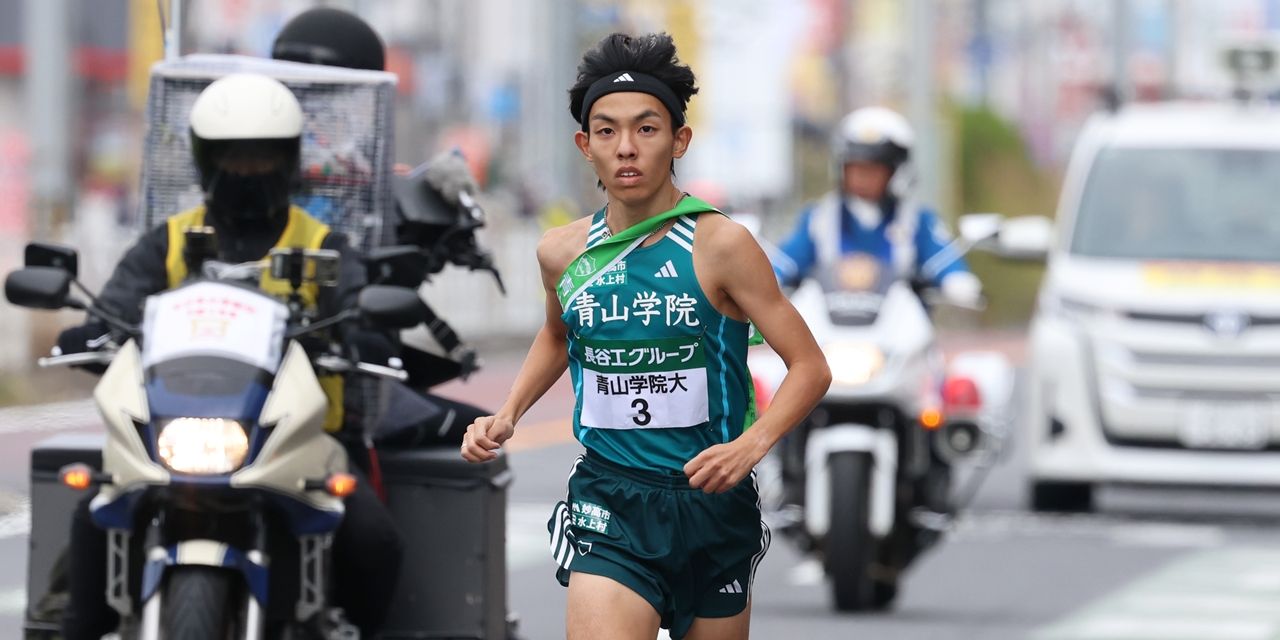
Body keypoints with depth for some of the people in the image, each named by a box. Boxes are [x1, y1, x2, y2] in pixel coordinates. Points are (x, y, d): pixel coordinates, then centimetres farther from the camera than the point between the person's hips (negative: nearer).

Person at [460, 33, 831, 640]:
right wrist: (507, 416, 12)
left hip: (711, 500, -1)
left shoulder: (719, 245, -11)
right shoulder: (562, 250, 2)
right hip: (608, 502, 1)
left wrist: (750, 445, -26)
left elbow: (810, 367, -9)